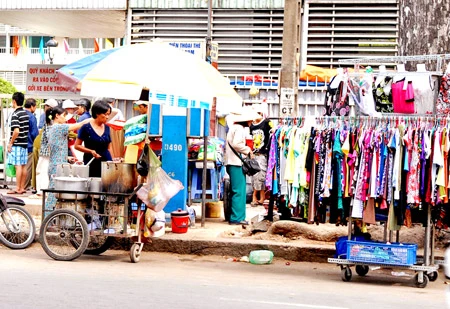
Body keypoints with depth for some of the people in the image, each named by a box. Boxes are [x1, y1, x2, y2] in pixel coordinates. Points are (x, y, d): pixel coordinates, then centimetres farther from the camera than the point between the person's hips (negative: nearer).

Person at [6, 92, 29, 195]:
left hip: (17, 144, -8)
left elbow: (16, 131, -22)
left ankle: (17, 189, -3)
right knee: (23, 166, 9)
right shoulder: (26, 113, 10)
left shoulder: (15, 114, -14)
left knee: (18, 166, -6)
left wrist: (11, 143, -14)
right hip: (25, 143, 8)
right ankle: (22, 188, 15)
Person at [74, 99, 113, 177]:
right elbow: (77, 145, -1)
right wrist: (91, 151, -14)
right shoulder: (86, 128, -3)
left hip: (106, 162, 3)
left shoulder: (107, 128, 10)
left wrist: (112, 160, 5)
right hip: (91, 164, -3)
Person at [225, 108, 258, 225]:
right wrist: (247, 150, -11)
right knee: (239, 190, -8)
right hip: (236, 163, -10)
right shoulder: (239, 128, -11)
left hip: (231, 162, 10)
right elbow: (236, 144, -24)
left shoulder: (234, 127, 20)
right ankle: (237, 217, -7)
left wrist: (246, 150, 13)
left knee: (235, 191, 14)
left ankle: (233, 217, 19)